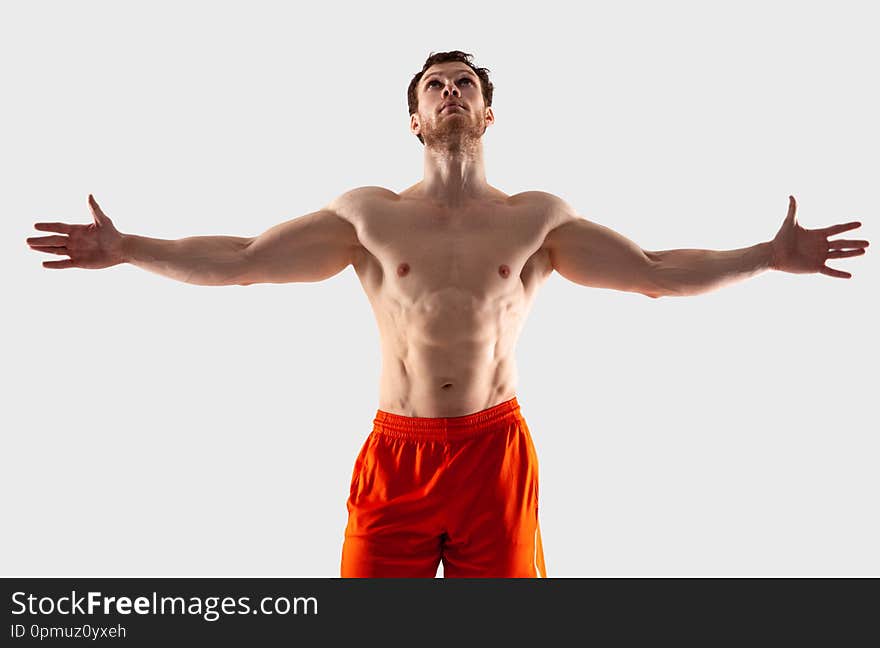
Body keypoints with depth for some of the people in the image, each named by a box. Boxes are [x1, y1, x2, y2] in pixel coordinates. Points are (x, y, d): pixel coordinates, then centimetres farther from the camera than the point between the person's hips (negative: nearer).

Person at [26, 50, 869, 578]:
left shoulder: (537, 216, 6)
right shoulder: (368, 214, 5)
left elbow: (657, 272, 5)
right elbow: (237, 261, 3)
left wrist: (769, 256, -2)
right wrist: (125, 249, -2)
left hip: (497, 452, 0)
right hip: (397, 452, 0)